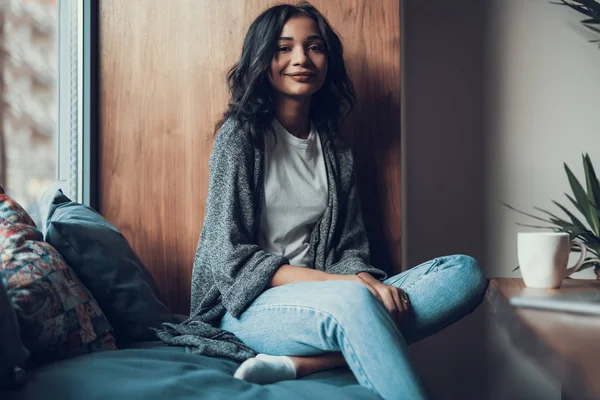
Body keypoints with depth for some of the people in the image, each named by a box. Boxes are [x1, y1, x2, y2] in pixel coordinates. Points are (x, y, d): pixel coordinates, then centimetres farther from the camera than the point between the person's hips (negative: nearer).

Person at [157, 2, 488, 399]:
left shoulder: (335, 150, 14)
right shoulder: (241, 135, -2)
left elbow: (351, 247, 10)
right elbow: (231, 258, -9)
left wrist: (367, 279, -15)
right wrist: (331, 280, -19)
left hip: (328, 302, 6)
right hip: (248, 305, -6)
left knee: (466, 272, -15)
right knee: (353, 301, -39)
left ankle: (302, 362, -28)